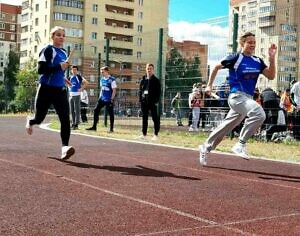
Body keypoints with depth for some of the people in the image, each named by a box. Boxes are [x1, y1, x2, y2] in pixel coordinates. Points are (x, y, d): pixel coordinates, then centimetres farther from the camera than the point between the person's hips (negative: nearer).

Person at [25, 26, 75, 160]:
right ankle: (30, 122, 47)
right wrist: (60, 66, -25)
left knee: (65, 119, -14)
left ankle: (65, 148, -20)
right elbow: (40, 70, -21)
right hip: (46, 90, -5)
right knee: (39, 119, 10)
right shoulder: (48, 50, -10)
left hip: (60, 90, 5)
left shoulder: (63, 53, 12)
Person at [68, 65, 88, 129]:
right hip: (71, 95, 7)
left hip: (76, 95, -7)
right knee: (72, 110, 10)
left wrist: (81, 88, -14)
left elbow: (86, 82, -14)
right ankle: (73, 123, 17)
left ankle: (76, 124, -5)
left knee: (77, 110, -6)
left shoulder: (79, 77, -6)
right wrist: (70, 88, 14)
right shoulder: (70, 77, 14)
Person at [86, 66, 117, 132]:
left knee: (110, 113, 1)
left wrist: (112, 99, -16)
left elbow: (114, 90, -13)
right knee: (96, 111, 4)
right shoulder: (102, 79, 10)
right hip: (102, 99, 7)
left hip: (109, 99, -7)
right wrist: (100, 97, 14)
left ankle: (111, 128, 10)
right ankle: (94, 127, 11)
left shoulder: (112, 80, -12)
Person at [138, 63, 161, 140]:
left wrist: (156, 101, -12)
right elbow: (140, 90, 14)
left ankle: (156, 134, 3)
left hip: (152, 102, -4)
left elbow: (158, 92, -3)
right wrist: (140, 99, 3)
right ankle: (144, 134, 15)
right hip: (144, 102, 4)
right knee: (144, 118, 9)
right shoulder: (143, 80, 12)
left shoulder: (156, 80, 1)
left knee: (155, 118, -1)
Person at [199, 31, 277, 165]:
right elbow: (216, 67, 6)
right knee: (259, 114, -30)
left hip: (248, 98, 7)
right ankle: (240, 144, -19)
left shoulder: (258, 61, 9)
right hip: (237, 96, -7)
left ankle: (206, 147, 31)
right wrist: (209, 85, 9)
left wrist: (272, 58, -8)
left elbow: (271, 76, 2)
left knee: (226, 127, 15)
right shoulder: (235, 58, -6)